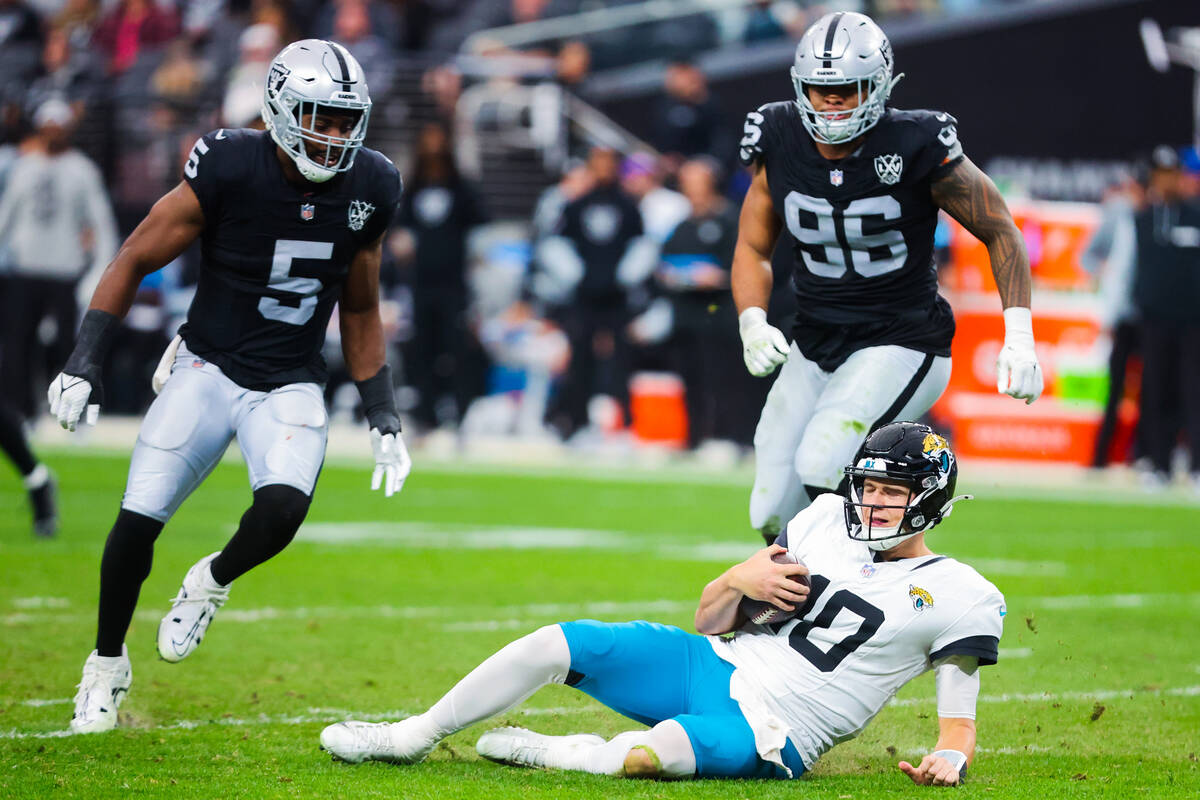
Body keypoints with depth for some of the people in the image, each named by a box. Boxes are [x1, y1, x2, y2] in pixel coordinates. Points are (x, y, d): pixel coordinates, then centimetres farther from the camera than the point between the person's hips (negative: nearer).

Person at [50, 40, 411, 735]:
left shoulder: (369, 188, -3)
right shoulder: (229, 168, -15)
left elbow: (360, 312, 12)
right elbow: (135, 262, -5)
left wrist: (385, 421, 10)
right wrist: (84, 363, -12)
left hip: (291, 387, 2)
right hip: (208, 369, -2)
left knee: (281, 511, -26)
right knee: (138, 520, -11)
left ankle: (212, 582, 9)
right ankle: (108, 664, 16)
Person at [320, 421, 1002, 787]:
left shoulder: (959, 597, -4)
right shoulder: (828, 519, 11)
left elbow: (961, 727, -4)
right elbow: (709, 621, 15)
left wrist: (949, 760, -26)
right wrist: (741, 583, -7)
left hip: (769, 738, -6)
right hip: (717, 667, 6)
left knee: (648, 753, -37)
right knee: (559, 644, -8)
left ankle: (550, 754, -8)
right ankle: (414, 738, 8)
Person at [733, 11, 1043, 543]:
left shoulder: (916, 148, -16)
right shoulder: (779, 145, -3)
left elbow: (999, 231, -5)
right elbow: (753, 248, 9)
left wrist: (1019, 339, -13)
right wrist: (752, 325, -9)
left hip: (901, 344, -5)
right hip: (815, 347, 5)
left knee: (822, 467, -27)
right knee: (774, 516, 1)